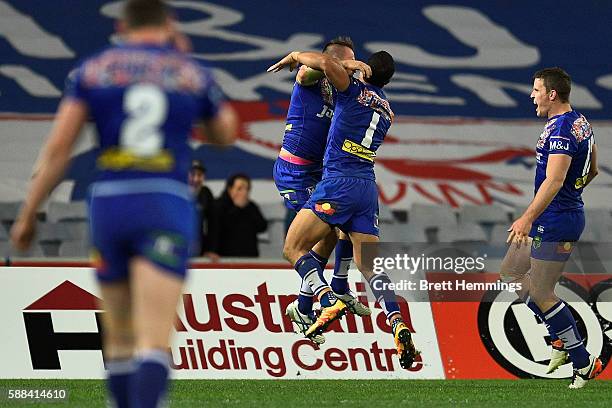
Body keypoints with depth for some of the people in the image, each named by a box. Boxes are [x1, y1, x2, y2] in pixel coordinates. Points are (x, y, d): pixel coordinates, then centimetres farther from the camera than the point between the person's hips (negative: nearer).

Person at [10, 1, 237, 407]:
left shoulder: (92, 70, 9)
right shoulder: (193, 73, 10)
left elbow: (58, 148, 2)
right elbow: (226, 133, 28)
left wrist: (29, 213, 8)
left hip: (109, 203, 2)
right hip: (167, 205, -2)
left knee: (120, 338, 18)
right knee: (154, 341, -14)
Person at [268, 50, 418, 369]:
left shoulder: (355, 90, -1)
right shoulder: (387, 111, 20)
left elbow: (326, 63, -18)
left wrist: (295, 56, 1)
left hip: (338, 183, -6)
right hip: (368, 188, 6)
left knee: (294, 248, 2)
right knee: (368, 264, 3)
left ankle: (329, 302, -20)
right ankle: (397, 323, -18)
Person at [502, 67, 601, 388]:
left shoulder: (560, 130, -21)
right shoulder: (581, 123, 11)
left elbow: (554, 181, -31)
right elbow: (592, 170, 22)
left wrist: (528, 218, -36)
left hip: (555, 222, -11)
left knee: (540, 294, -5)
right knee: (511, 273, 18)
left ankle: (583, 363, 1)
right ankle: (562, 339, 19)